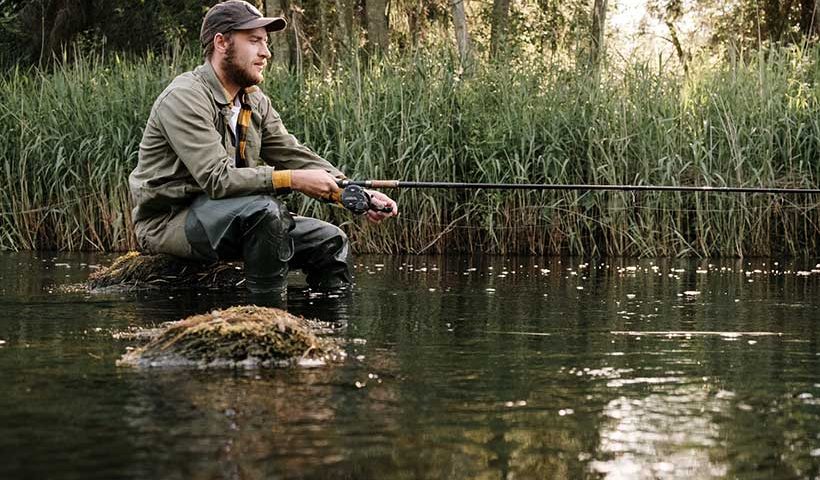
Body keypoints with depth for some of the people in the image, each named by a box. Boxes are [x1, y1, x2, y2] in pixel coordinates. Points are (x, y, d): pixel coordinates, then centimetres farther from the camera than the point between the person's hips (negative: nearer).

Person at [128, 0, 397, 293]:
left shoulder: (255, 102, 10)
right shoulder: (185, 98, -19)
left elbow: (296, 156, 7)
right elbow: (217, 178, -27)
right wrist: (292, 180, -29)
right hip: (168, 222, -9)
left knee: (329, 241, 1)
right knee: (263, 208, -34)